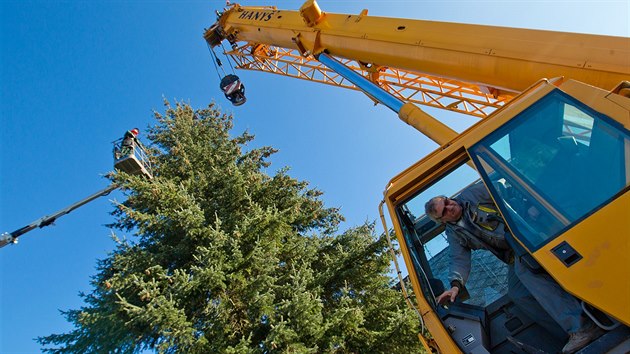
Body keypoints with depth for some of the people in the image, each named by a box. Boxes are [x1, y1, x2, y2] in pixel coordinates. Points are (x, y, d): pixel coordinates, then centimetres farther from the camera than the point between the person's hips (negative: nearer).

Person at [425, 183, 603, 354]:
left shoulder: (472, 194, -4)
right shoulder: (454, 234, 7)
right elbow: (460, 260, -3)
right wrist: (456, 284, -21)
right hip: (515, 257, 5)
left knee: (523, 266, -31)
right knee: (517, 294, -13)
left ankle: (582, 327, -31)